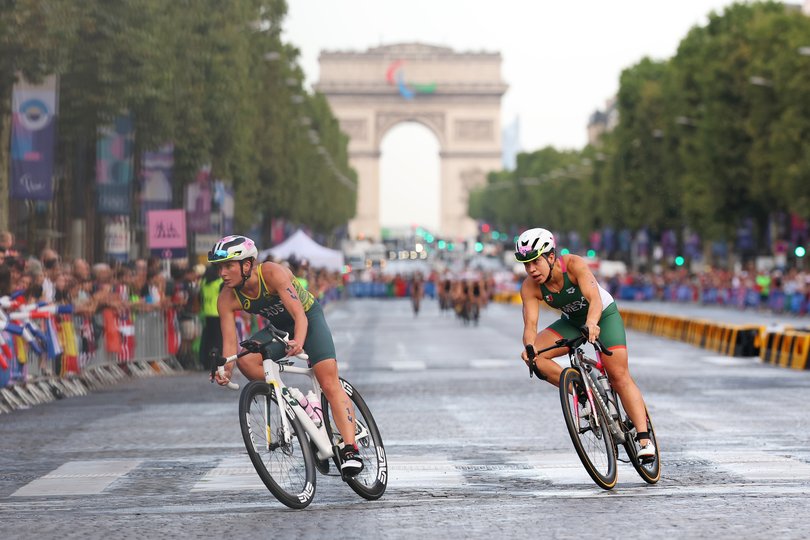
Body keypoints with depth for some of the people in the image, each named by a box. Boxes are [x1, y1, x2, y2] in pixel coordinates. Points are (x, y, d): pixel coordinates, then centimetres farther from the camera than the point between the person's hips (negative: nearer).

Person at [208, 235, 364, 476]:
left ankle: (350, 449, -24)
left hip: (309, 318, -5)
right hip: (279, 327, 5)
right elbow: (229, 341, -21)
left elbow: (299, 314, -40)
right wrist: (226, 370, -41)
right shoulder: (227, 299, -19)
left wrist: (298, 342, -59)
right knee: (245, 359, -23)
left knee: (330, 383, -20)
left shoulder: (272, 273, -32)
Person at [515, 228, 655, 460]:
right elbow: (530, 323, -29)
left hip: (603, 314, -4)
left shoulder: (574, 264, -32)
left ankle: (645, 439, -16)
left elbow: (595, 299, -44)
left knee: (619, 376, -15)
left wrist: (591, 323, -65)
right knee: (534, 357, -18)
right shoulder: (530, 287, -21)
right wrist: (529, 346, -52)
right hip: (572, 321, 4)